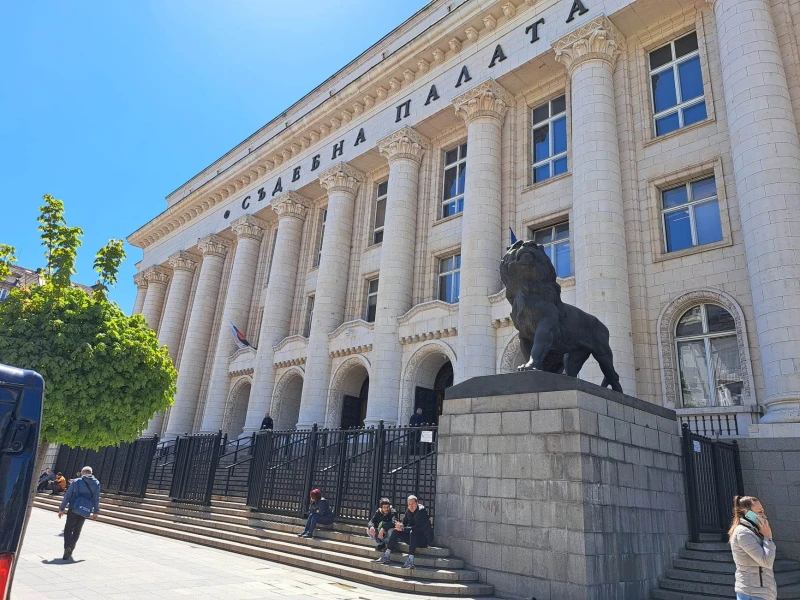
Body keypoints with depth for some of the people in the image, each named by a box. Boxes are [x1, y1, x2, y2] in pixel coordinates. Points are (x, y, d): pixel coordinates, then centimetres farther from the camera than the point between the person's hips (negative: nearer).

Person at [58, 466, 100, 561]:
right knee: (77, 531, 15)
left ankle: (67, 546, -18)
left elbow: (67, 496, -3)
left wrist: (61, 509, 3)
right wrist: (96, 512, 10)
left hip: (73, 509, -2)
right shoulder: (96, 483, 4)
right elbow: (96, 499, 4)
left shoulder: (76, 481, -2)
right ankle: (70, 551, 14)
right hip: (85, 511, 2)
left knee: (68, 529, 5)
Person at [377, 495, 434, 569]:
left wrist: (403, 529, -27)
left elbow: (418, 527, -27)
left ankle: (410, 561, -41)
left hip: (424, 538, -8)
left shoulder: (421, 511, -19)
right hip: (413, 536, 8)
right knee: (395, 531, -4)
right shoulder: (408, 511, 3)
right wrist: (400, 525, -18)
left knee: (413, 532, -38)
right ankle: (386, 557, -5)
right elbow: (404, 523, 7)